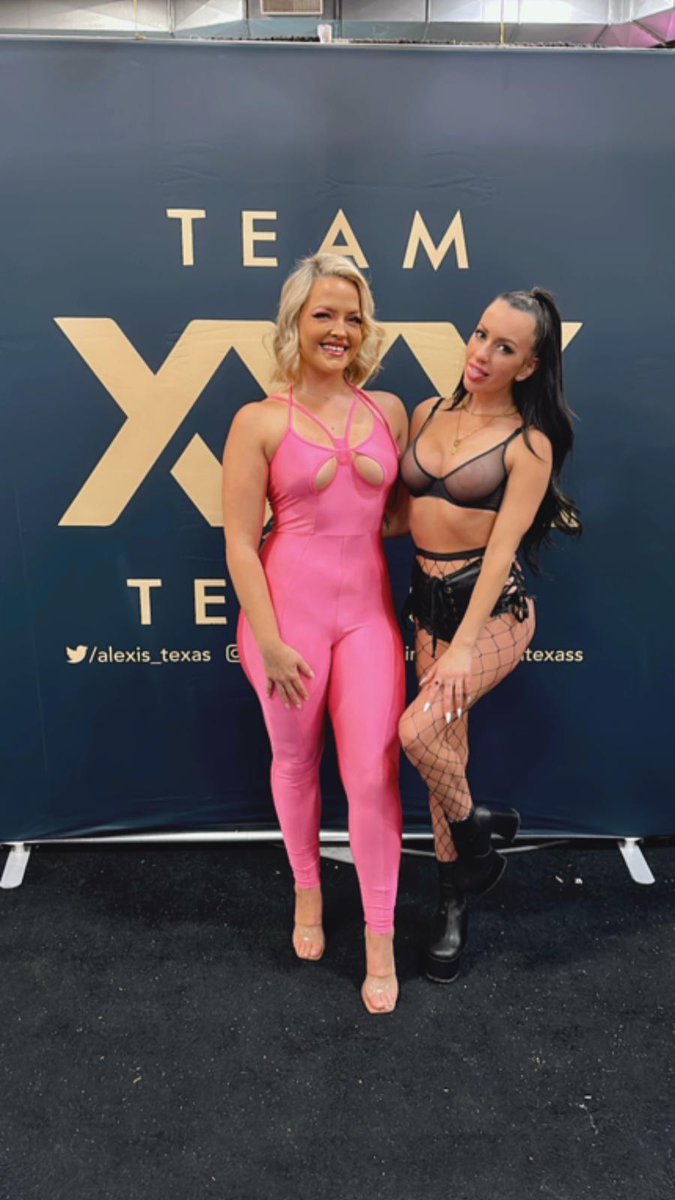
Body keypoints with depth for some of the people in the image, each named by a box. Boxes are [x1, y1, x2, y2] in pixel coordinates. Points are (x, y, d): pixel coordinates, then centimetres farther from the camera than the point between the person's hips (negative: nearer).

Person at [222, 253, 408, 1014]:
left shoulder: (389, 411, 6)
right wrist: (270, 643, -11)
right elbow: (239, 541, -8)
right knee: (295, 762, 14)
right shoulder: (260, 422, -6)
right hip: (289, 606, -2)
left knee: (373, 772, 0)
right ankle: (307, 890, 40)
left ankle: (380, 939, 16)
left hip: (368, 610, 2)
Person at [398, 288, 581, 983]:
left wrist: (464, 646, -19)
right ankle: (454, 902, 26)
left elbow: (502, 548, -15)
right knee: (448, 746, 9)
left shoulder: (528, 444, -8)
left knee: (419, 730, -22)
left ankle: (476, 839, 9)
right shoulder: (428, 412, 6)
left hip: (493, 607, -5)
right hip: (429, 599, 5)